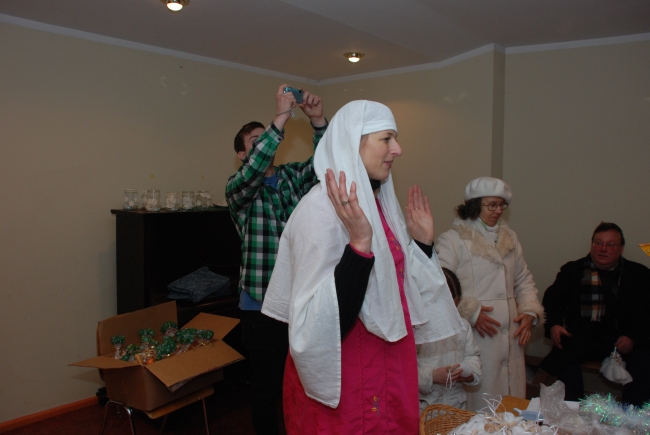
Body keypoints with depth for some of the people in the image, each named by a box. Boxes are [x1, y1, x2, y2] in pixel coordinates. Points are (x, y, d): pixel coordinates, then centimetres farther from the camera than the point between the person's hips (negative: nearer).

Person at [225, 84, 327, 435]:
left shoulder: (292, 177, 8)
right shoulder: (238, 189, -5)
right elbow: (253, 170, -27)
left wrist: (317, 120, -20)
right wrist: (280, 119, -31)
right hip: (262, 304, -4)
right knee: (267, 384, 10)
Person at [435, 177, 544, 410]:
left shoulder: (509, 237, 17)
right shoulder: (452, 240, -6)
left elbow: (524, 280, 22)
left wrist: (530, 311, 7)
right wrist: (471, 312, -16)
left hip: (510, 337, 6)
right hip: (474, 337, -6)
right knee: (478, 403, -3)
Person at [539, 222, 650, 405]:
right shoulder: (573, 270, 13)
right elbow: (553, 298, 4)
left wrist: (633, 337, -12)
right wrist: (553, 325, -15)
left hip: (623, 340, 1)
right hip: (582, 337, 0)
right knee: (564, 357, -28)